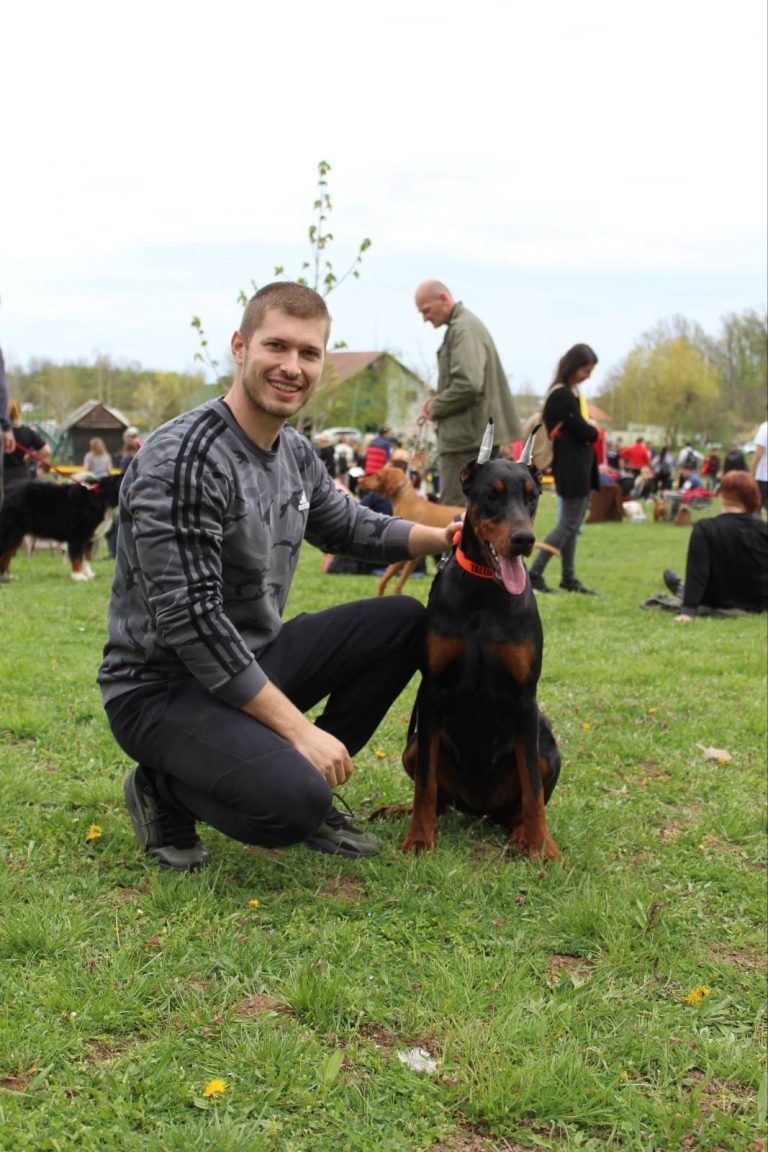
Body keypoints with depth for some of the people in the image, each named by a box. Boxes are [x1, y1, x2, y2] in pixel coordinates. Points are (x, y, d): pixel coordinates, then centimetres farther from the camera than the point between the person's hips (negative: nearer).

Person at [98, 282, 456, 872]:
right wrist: (298, 728, -25)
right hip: (163, 686, -9)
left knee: (405, 622, 2)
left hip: (252, 659, 9)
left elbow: (351, 528, 21)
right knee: (293, 804, -31)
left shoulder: (296, 452, 3)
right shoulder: (181, 459, -24)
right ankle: (164, 789, 1)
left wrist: (449, 536, 4)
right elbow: (189, 621, -27)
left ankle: (305, 782, 10)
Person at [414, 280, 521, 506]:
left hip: (467, 437, -11)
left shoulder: (463, 329, -13)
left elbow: (468, 384, -24)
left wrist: (436, 407, -10)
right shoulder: (469, 324, 19)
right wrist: (438, 401, 10)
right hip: (482, 434, 11)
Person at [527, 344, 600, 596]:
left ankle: (569, 579, 16)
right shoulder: (561, 396, -17)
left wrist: (588, 431, -5)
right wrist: (595, 432, 2)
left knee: (572, 524, 11)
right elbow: (583, 431, -18)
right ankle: (534, 574, -5)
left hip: (580, 468, 10)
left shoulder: (571, 393, 14)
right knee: (568, 524, -7)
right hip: (572, 469, -10)